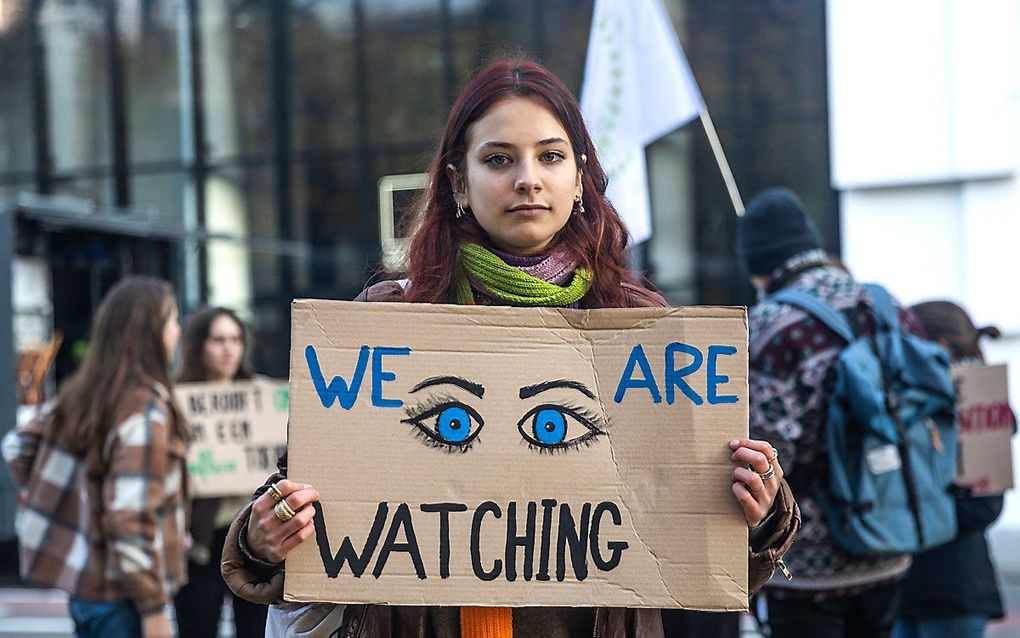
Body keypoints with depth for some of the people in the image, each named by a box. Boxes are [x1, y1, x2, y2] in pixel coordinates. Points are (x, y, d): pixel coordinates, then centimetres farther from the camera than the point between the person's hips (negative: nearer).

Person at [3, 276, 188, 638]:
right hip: (120, 595, -8)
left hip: (83, 581, 8)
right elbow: (133, 519, -22)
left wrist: (51, 510, 18)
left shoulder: (83, 393, 7)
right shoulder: (146, 411, -18)